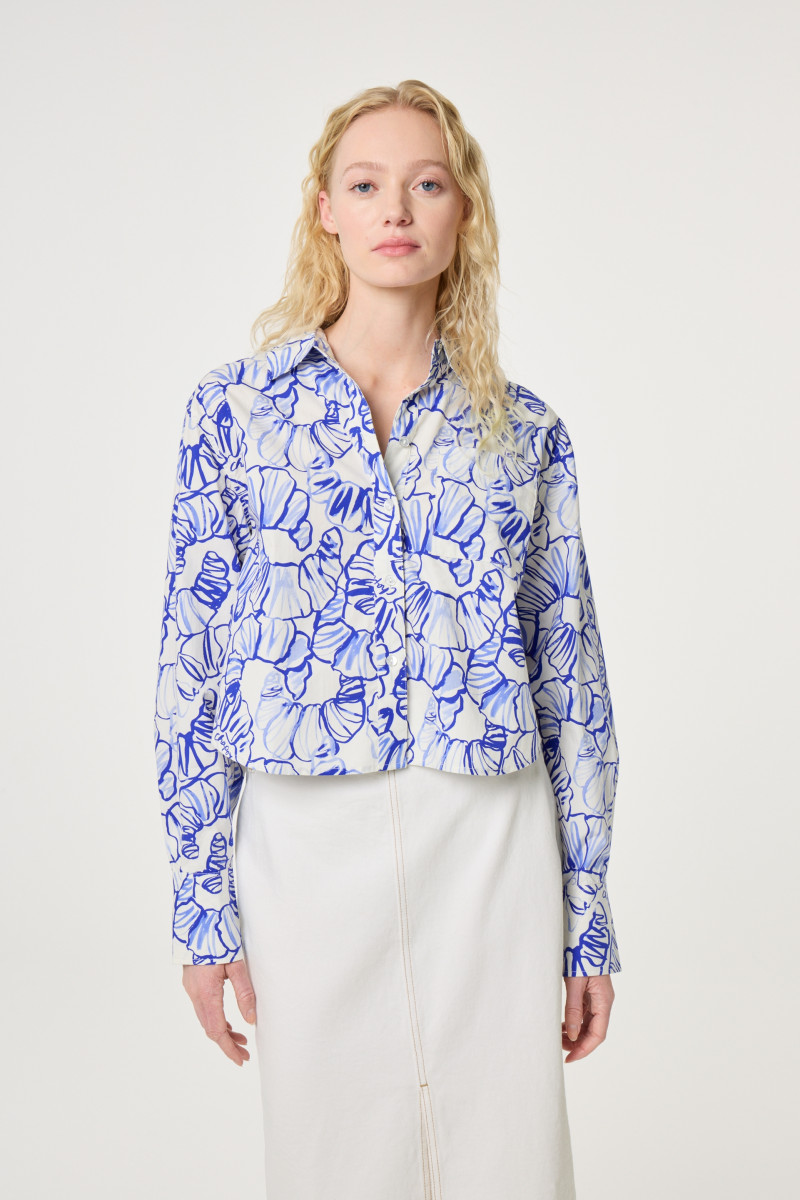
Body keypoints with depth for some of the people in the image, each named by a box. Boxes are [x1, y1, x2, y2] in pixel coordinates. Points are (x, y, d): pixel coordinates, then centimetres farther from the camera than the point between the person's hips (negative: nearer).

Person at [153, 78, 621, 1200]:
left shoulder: (525, 430, 6)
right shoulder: (236, 407, 3)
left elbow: (571, 674, 7)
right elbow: (193, 658, 2)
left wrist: (589, 918, 6)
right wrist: (203, 902, -1)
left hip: (494, 844, 1)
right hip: (308, 841, -1)